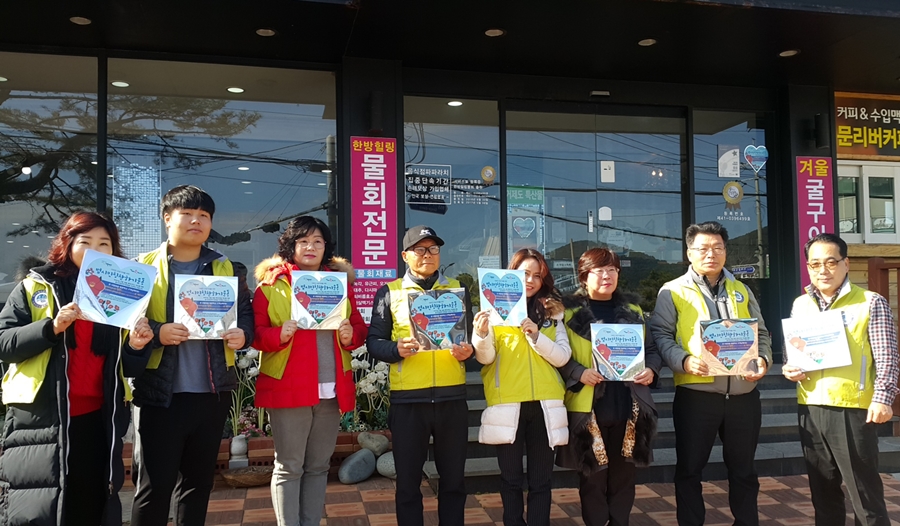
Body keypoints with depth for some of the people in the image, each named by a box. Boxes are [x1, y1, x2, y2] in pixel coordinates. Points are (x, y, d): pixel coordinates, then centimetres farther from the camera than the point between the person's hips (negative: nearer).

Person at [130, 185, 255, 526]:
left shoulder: (225, 268, 10)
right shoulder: (143, 267, 2)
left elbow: (245, 312, 12)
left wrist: (242, 335, -9)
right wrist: (156, 332, -21)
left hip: (212, 393, 3)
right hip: (160, 393, -3)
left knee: (199, 480, 15)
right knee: (153, 486, 1)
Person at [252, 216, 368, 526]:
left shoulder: (340, 282, 10)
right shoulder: (271, 284, -1)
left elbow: (360, 327, 13)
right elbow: (255, 333, -3)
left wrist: (351, 336, -9)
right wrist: (279, 335, -22)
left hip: (331, 390, 4)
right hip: (288, 388, -4)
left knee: (318, 466, 13)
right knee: (289, 467, 3)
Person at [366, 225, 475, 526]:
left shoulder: (458, 289, 12)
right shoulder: (389, 293, 5)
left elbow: (473, 335, 13)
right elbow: (373, 341, 1)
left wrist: (469, 350, -9)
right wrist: (396, 349, -18)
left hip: (452, 397, 2)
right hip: (407, 398, -2)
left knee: (453, 478, 12)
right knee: (408, 481, 8)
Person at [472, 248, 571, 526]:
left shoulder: (552, 311, 9)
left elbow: (562, 357, 1)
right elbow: (485, 357, -8)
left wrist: (536, 336, -14)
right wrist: (482, 334, -28)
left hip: (544, 402, 2)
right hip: (507, 403, -2)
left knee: (540, 479, 9)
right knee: (511, 477, 7)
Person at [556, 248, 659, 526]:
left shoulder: (632, 309, 11)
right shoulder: (569, 310, -3)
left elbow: (651, 348, 15)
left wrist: (651, 369, -4)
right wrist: (579, 373, -20)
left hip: (628, 406, 4)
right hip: (588, 408, -3)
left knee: (623, 475, 13)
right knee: (593, 476, 5)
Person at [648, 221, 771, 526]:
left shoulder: (741, 291, 14)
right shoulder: (673, 292, 0)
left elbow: (761, 334, 18)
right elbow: (660, 335, -6)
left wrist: (763, 359, -2)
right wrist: (684, 361, -22)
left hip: (743, 395, 4)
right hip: (695, 395, -4)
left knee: (743, 469, 16)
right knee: (689, 469, 6)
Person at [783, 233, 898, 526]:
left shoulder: (870, 303, -2)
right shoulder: (800, 305, 12)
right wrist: (789, 369, 0)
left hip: (853, 410, -5)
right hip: (810, 410, 5)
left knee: (865, 497, 1)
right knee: (822, 493, 15)